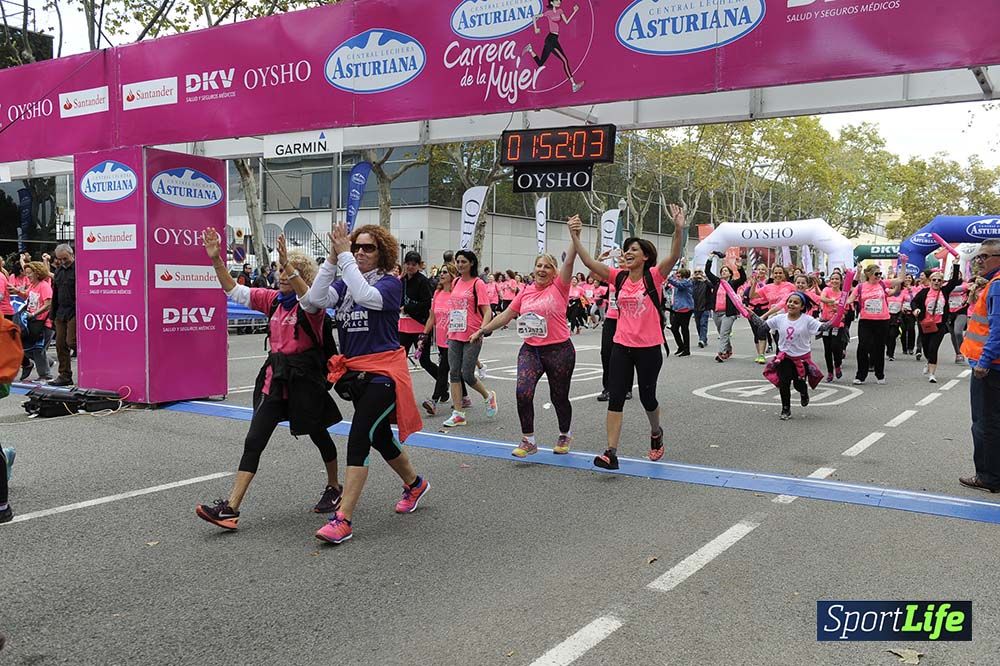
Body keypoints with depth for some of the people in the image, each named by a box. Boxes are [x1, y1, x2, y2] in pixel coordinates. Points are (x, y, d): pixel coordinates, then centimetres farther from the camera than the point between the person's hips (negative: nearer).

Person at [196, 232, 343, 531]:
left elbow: (309, 298, -36)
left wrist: (289, 265, -47)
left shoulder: (312, 305, -11)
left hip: (305, 376, -5)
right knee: (254, 441, -2)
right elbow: (234, 290, 4)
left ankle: (334, 488, 38)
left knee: (318, 433, 14)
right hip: (275, 376, 5)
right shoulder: (273, 299, 6)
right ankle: (230, 508, -5)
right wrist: (216, 259, -8)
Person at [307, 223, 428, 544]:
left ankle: (343, 519, -14)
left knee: (358, 437, -17)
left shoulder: (390, 282, -8)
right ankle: (415, 484, 45)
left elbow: (367, 297, -29)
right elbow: (316, 299, -12)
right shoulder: (345, 282, 7)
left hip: (384, 370, -7)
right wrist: (332, 259, -17)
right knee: (379, 435, 20)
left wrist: (344, 256, -24)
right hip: (355, 371, 7)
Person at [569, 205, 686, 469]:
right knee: (616, 397, -4)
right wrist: (575, 237, -15)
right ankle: (611, 452, -3)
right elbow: (589, 262, -4)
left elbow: (674, 256, -24)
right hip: (622, 347, 3)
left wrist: (679, 229, -39)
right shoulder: (619, 277, 3)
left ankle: (656, 433, 43)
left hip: (649, 348, -3)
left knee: (647, 397, 12)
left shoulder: (654, 276, -8)